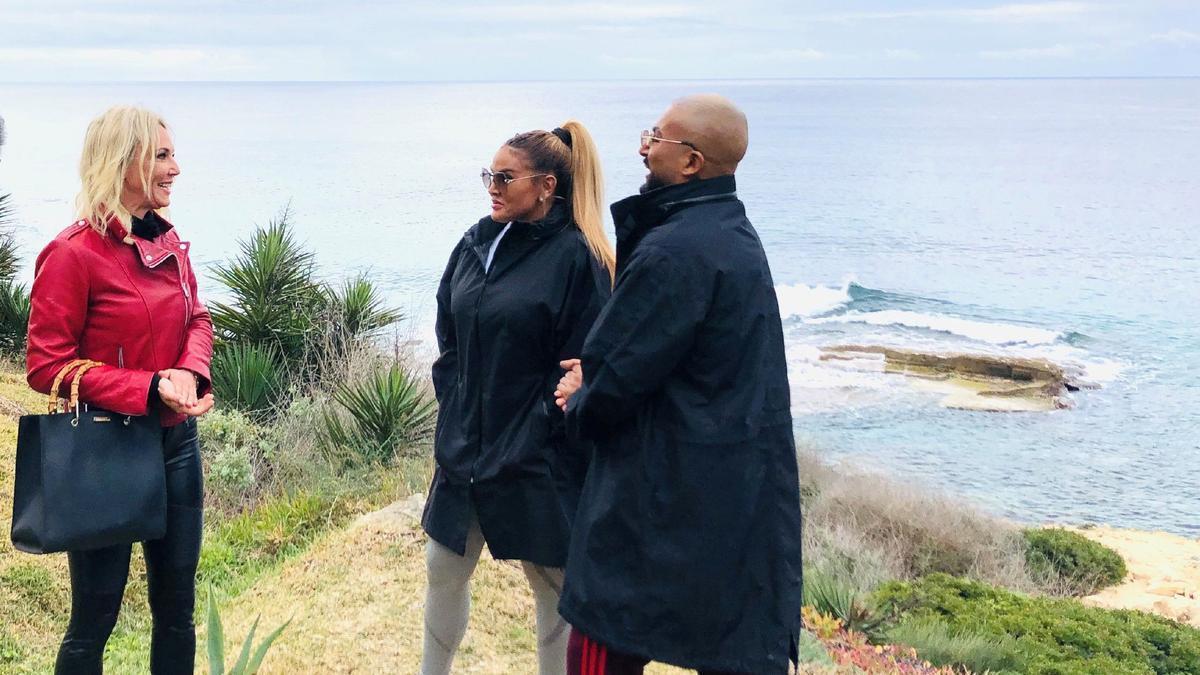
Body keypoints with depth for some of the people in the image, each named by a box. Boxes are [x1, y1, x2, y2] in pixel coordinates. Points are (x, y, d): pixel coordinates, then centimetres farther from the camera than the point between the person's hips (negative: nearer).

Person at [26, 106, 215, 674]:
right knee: (95, 617, 6)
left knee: (177, 606, 15)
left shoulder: (167, 243, 5)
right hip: (106, 452, -6)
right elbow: (46, 365, -15)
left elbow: (196, 320, 13)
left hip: (176, 441, 7)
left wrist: (191, 373, -9)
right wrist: (148, 391, -22)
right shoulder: (72, 253, -16)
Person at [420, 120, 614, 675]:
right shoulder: (478, 243, 6)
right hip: (465, 448, 7)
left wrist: (535, 442, -13)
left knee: (552, 585, 9)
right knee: (444, 572, 16)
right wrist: (453, 412, 6)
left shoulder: (576, 257, -13)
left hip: (536, 461, -7)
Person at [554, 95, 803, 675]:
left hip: (669, 497, -9)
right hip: (745, 493, 9)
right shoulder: (735, 234, 11)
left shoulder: (674, 251, -20)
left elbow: (625, 375, -18)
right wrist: (596, 376, 8)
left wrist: (579, 406, 3)